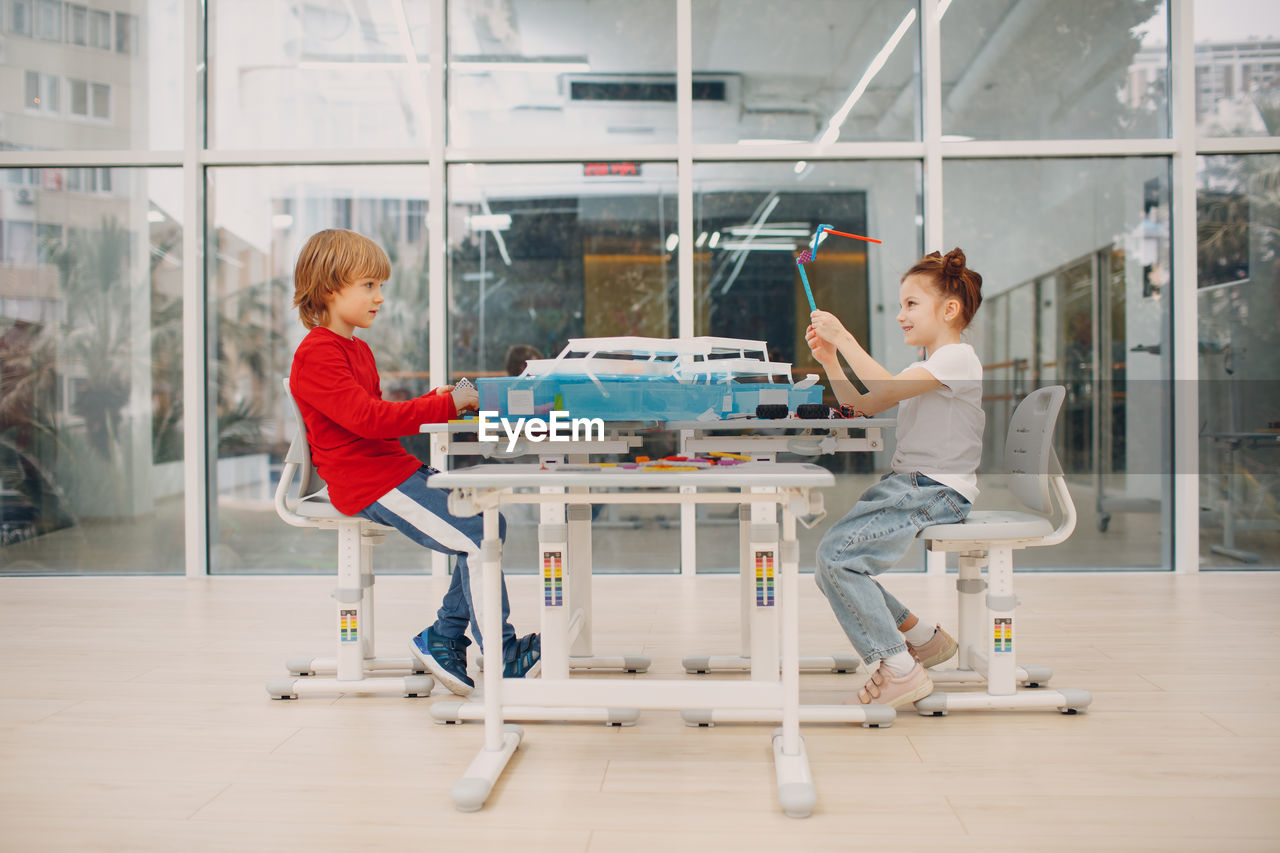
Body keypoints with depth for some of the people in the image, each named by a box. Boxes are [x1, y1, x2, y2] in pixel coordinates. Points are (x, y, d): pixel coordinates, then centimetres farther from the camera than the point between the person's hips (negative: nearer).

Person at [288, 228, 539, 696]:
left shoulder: (358, 349, 23)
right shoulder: (315, 355, -12)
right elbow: (368, 418, -23)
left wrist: (430, 401, 7)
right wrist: (446, 405, -20)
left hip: (397, 468, 10)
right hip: (368, 483, -10)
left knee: (489, 519, 2)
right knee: (477, 535, -17)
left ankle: (443, 640, 7)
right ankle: (503, 657, -5)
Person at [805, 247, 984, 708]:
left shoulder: (958, 359, -8)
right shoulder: (924, 368, 24)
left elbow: (885, 389, -22)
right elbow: (861, 406, 20)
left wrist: (845, 338, -19)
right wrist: (829, 359, 9)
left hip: (938, 493, -10)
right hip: (904, 485, 10)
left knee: (837, 553, -23)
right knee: (830, 564, 1)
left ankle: (900, 669, -13)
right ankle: (923, 636, 15)